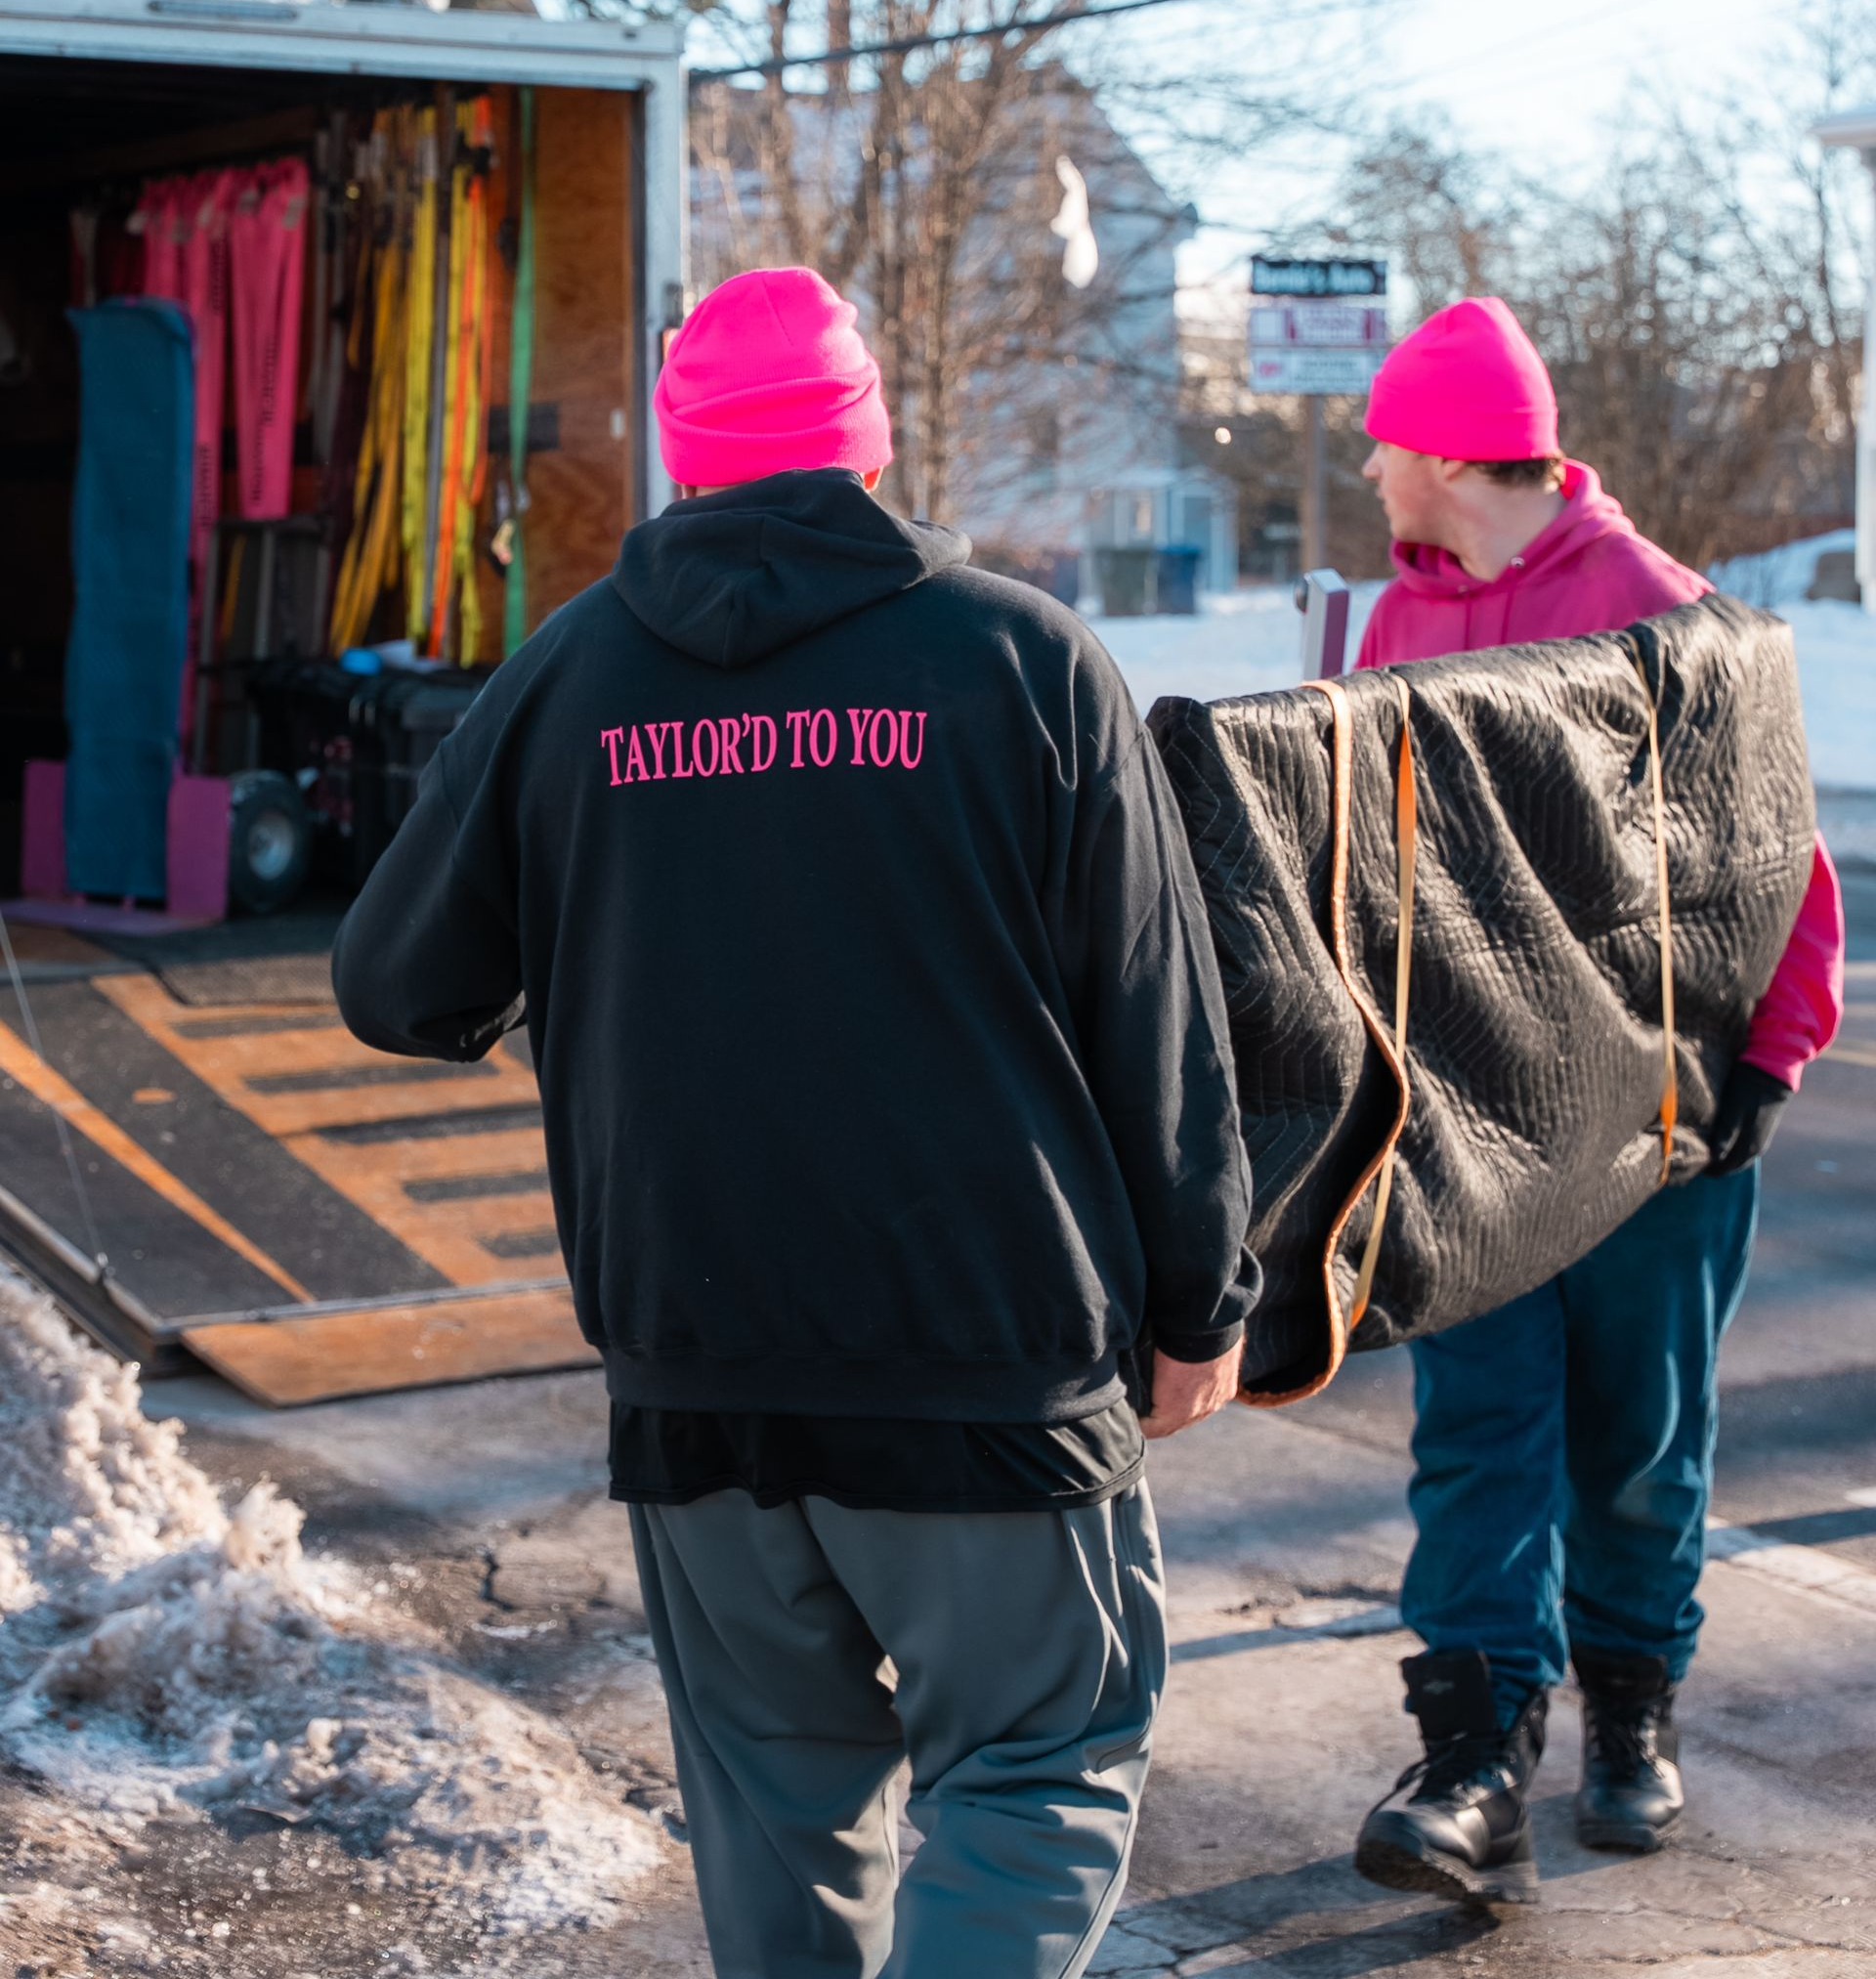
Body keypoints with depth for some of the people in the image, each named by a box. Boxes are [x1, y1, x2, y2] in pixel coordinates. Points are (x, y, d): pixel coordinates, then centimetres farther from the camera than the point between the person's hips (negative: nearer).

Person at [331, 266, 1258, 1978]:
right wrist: (1198, 1299, 8)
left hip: (690, 1353, 4)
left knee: (775, 1783, 17)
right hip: (989, 1337, -3)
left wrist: (572, 983, 32)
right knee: (1042, 1762, 7)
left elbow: (399, 991, 10)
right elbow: (1156, 1022, -3)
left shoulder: (565, 676, 3)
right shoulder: (1027, 659, -4)